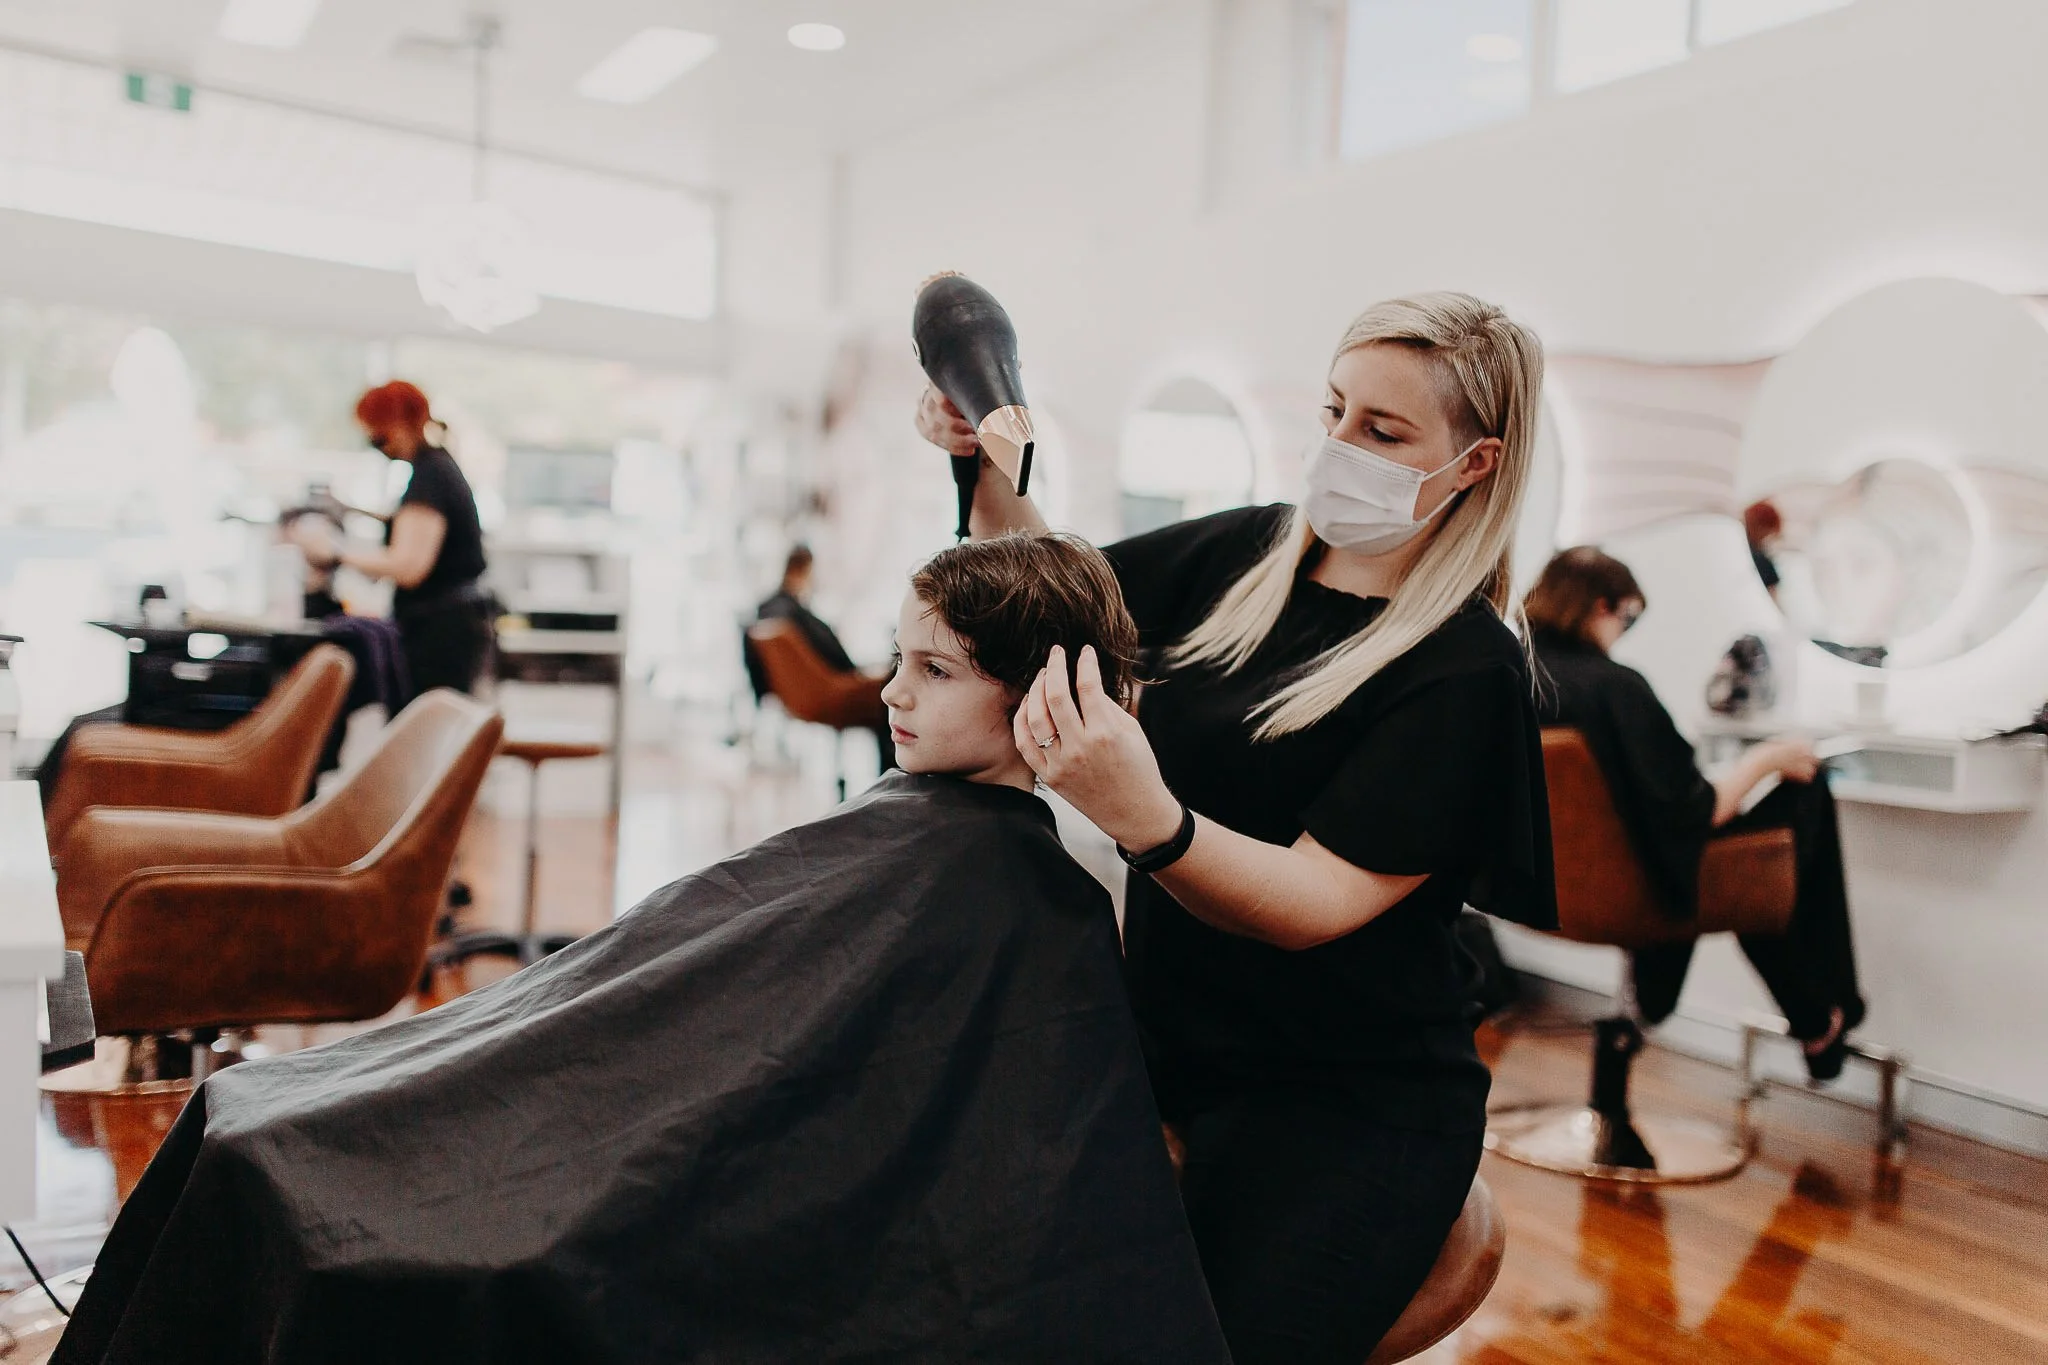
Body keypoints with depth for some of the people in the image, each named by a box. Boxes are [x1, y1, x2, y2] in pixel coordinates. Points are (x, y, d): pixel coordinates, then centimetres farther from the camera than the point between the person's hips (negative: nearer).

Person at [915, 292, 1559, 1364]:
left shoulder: (1465, 673, -15)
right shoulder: (1244, 554, 2)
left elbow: (1317, 901, -22)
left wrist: (1144, 819, -39)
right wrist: (987, 471, -3)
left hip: (1348, 1110, -5)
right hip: (1164, 1042, 5)